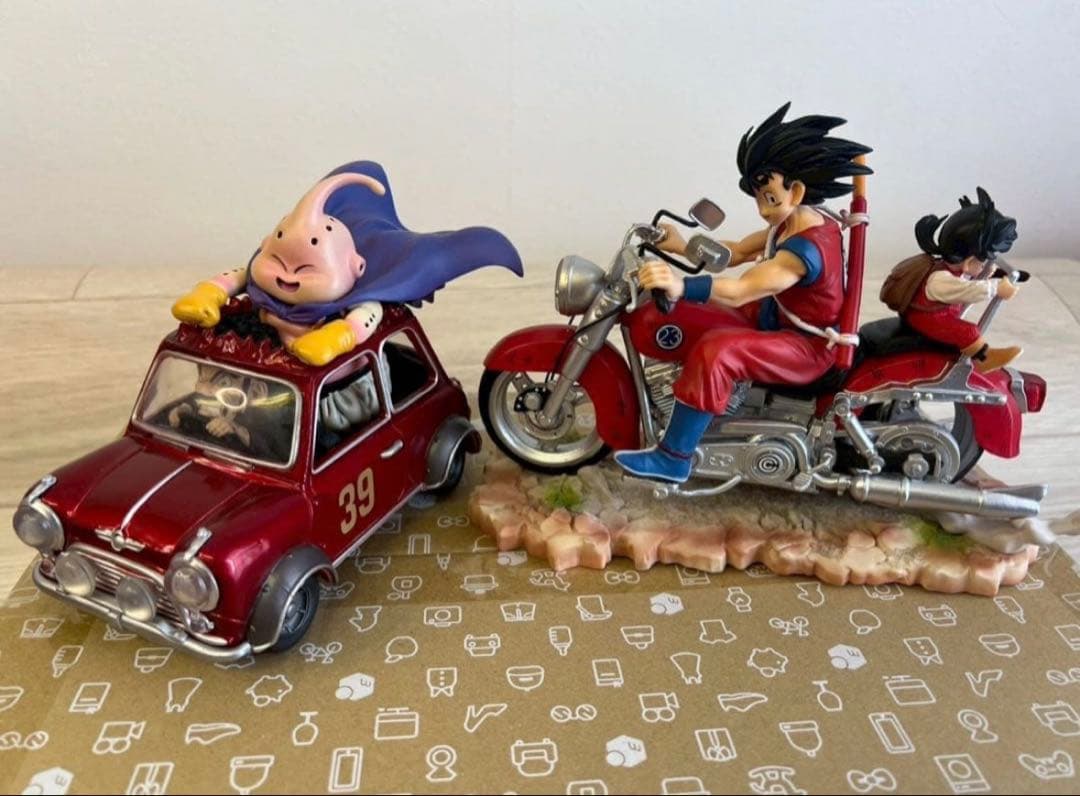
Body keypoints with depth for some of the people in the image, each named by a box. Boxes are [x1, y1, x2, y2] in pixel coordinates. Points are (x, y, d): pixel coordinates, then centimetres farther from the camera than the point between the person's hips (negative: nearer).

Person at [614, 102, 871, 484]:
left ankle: (673, 458, -24)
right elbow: (736, 253, 7)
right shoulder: (792, 224, 0)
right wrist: (683, 246, -7)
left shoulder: (805, 248, -31)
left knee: (715, 353, -34)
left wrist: (682, 285, -57)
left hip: (805, 347, -11)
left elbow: (740, 291, -43)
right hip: (776, 318, 11)